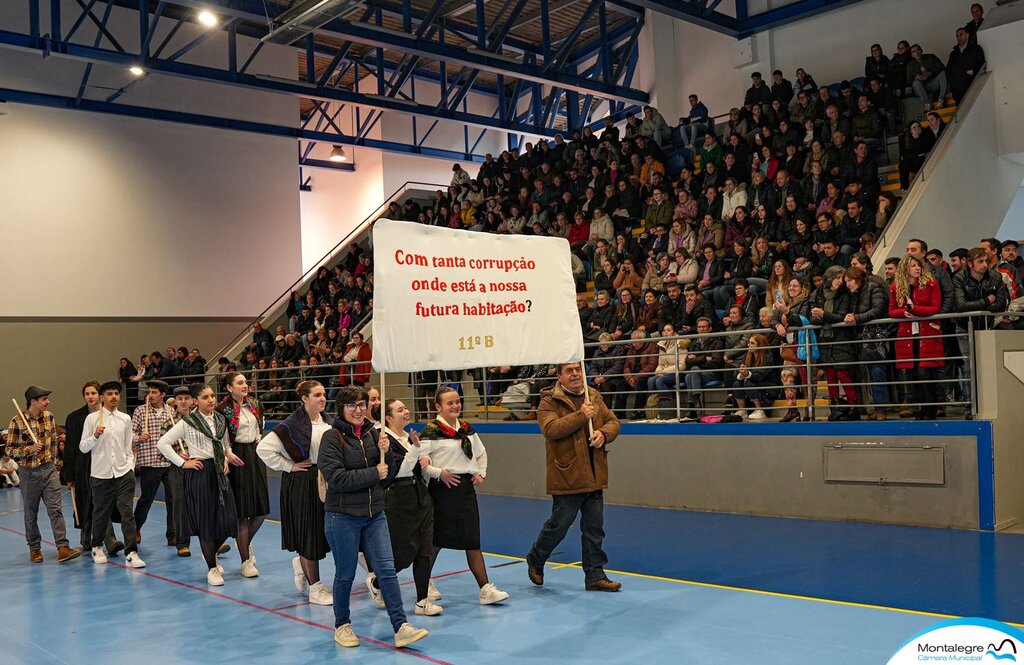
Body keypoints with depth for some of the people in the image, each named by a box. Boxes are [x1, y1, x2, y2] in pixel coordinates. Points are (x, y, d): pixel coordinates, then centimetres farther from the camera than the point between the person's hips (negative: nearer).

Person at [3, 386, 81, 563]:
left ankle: (62, 548, -10)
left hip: (49, 469, 3)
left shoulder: (49, 416, 2)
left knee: (55, 509, -5)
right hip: (29, 472, -3)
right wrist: (29, 449, -23)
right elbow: (9, 449, -8)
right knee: (31, 513, 9)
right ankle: (34, 549, 23)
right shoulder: (17, 422, -12)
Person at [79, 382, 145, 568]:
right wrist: (95, 436, -16)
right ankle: (97, 547, 34)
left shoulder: (125, 419, 8)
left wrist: (131, 467, 5)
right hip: (101, 474, -1)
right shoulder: (92, 418, 0)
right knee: (100, 513, 11)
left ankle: (131, 553, -7)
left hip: (123, 473, 1)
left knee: (127, 513, -7)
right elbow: (83, 447, 1)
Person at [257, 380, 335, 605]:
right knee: (310, 532, 1)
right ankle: (315, 587, 13)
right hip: (302, 484, -6)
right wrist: (289, 466, -11)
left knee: (324, 531, 7)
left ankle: (301, 563, 37)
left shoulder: (329, 422, 7)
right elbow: (264, 448, -14)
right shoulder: (292, 425, -11)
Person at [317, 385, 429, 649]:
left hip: (374, 514, 4)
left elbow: (388, 471, 11)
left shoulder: (372, 433, 4)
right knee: (345, 575, 9)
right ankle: (342, 626, 27)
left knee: (387, 569, -1)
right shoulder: (332, 437, -10)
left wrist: (386, 451, -9)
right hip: (342, 517, -4)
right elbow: (336, 478, -20)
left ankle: (401, 628, 0)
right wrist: (373, 473, -16)